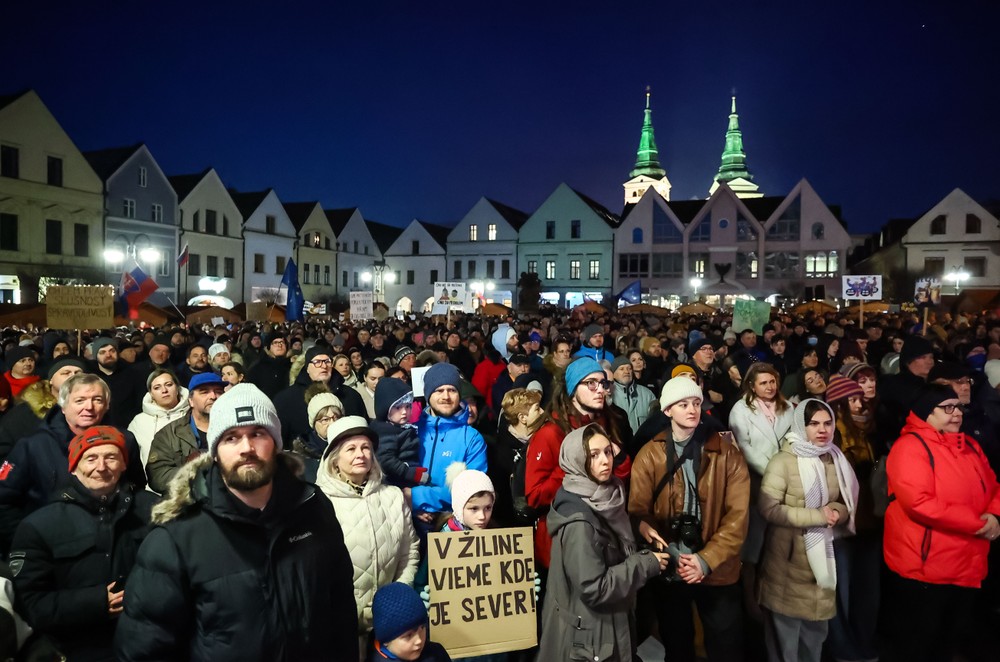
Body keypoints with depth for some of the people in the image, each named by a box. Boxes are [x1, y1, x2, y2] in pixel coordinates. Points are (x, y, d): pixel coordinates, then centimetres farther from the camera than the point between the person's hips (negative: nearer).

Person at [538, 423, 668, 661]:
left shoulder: (602, 498, 1)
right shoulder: (579, 521, -26)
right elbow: (594, 588, -27)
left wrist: (643, 557, -1)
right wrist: (646, 564, -19)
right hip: (586, 636, -8)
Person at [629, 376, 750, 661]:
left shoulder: (726, 452, -4)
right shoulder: (649, 455, -3)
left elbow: (738, 514, -8)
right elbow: (639, 512, -7)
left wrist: (706, 559, -16)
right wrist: (673, 556, -19)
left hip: (718, 569, 0)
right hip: (669, 570, 1)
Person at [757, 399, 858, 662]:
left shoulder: (836, 460, 5)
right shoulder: (783, 461, -15)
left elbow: (848, 503, 12)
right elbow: (768, 508, -20)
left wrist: (837, 512, -11)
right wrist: (817, 516, -21)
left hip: (824, 556, 6)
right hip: (790, 559, -5)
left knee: (817, 629, 20)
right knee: (786, 630, 8)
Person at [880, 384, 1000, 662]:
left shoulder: (970, 446, 11)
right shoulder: (910, 446, -16)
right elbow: (919, 503, -25)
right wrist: (977, 523, -19)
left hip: (967, 570, 8)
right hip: (922, 572, -8)